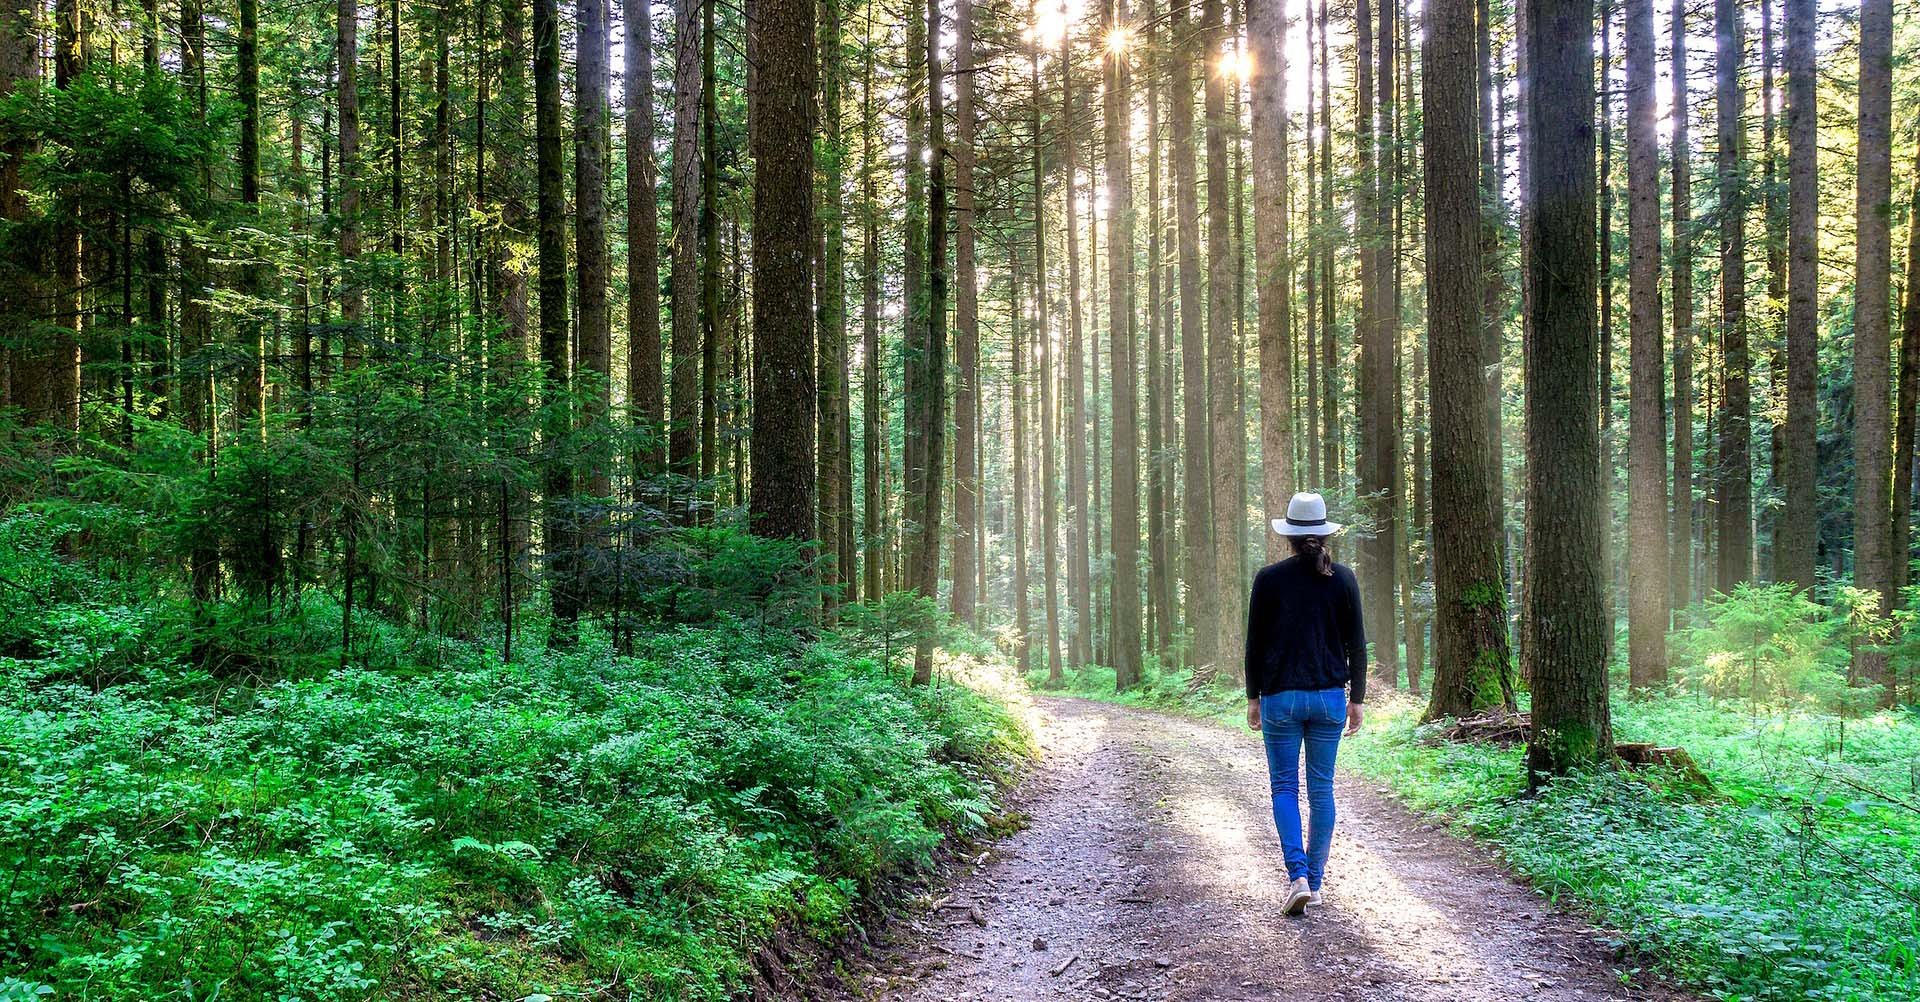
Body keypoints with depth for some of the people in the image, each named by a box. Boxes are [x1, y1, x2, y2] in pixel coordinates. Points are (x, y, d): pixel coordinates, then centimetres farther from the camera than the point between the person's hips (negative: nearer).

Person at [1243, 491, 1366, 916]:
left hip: (1280, 697, -2)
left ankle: (1298, 876, -9)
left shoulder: (1269, 578, -5)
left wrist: (1254, 697, 7)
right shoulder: (1343, 578, 0)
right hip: (1330, 697, 2)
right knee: (1322, 788, 11)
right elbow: (1357, 644, 2)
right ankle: (1315, 880, 16)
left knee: (1284, 786, 7)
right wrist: (1356, 699, 11)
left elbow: (1255, 643, -2)